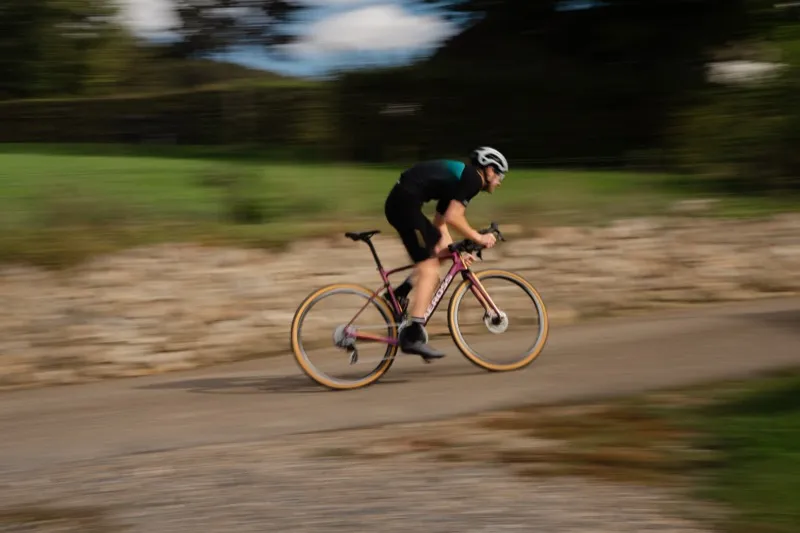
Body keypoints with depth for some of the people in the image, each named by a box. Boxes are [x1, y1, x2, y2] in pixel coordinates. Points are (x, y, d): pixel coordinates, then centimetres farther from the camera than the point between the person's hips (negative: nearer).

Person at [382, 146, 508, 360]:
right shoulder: (474, 179, -3)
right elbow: (452, 217, -14)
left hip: (397, 202, 10)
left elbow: (440, 221, 26)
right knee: (429, 270, -9)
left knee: (442, 253, 20)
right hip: (406, 203, -10)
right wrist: (478, 237, -2)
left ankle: (399, 294, 14)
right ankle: (413, 335, -15)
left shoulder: (459, 177, 25)